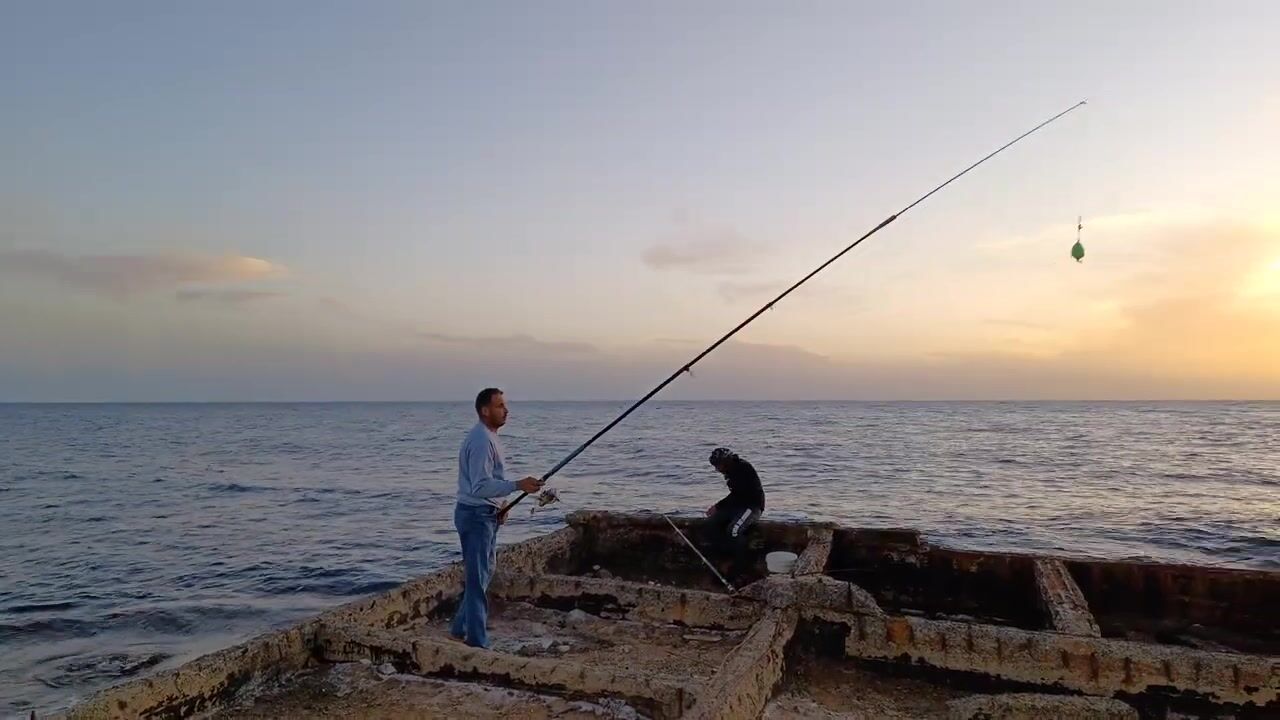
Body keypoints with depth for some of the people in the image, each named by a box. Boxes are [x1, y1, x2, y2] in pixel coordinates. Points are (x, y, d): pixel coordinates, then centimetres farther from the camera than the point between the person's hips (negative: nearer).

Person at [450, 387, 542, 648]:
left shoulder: (488, 437, 13)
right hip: (475, 516, -11)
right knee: (478, 579, -4)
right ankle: (477, 642, 4)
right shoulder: (481, 441, -21)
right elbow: (480, 486, -28)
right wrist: (518, 485, -34)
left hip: (485, 514, 11)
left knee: (483, 574, 19)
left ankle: (460, 630, 30)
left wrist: (497, 506, 17)